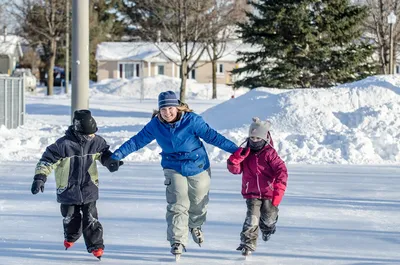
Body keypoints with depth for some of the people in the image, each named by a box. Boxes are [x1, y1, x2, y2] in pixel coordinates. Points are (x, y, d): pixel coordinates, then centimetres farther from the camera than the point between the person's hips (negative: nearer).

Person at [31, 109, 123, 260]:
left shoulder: (96, 142, -6)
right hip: (68, 189, -1)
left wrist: (111, 161, -7)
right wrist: (40, 177, -22)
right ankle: (70, 238, 41)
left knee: (91, 219, -3)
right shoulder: (63, 145, -20)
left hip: (88, 189, 2)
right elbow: (47, 160, -15)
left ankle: (96, 246, 6)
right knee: (71, 218, 12)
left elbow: (104, 153, 14)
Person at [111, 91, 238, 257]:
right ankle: (178, 240, -4)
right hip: (174, 169, 1)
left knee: (198, 204, 15)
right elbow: (137, 140, -3)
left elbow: (212, 136, -18)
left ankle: (195, 226, 46)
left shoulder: (191, 120, -19)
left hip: (198, 167, -1)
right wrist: (118, 154, -6)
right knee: (178, 205, -11)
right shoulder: (155, 125, -9)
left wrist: (235, 149, -20)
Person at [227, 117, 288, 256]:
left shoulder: (270, 153, -9)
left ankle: (267, 229, 49)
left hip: (268, 193, -1)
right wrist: (238, 156, -22)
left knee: (269, 218, 12)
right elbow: (234, 169, -3)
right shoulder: (245, 153, 2)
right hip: (251, 193, 1)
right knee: (252, 218, -15)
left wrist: (279, 188, -25)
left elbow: (281, 170, -14)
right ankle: (247, 244, -6)